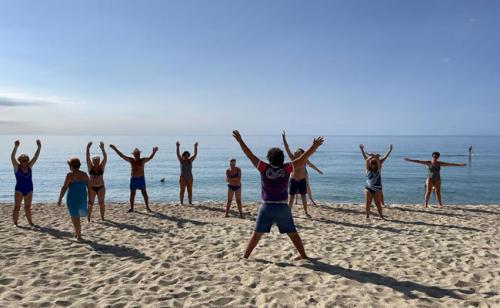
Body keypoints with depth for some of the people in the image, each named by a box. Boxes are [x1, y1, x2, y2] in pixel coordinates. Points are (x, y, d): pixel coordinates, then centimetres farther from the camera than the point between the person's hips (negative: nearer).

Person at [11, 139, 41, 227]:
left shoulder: (29, 166, 3)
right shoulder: (17, 167, -6)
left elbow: (36, 157, -2)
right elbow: (12, 157, -20)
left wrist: (39, 147, -14)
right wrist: (16, 147, -33)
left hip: (29, 190, 3)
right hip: (19, 190, -3)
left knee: (28, 207, 12)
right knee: (17, 207, -2)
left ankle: (30, 222, 19)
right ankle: (15, 223, 2)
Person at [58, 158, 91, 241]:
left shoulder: (70, 175, -11)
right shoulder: (84, 174, 4)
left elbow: (64, 188, -12)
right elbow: (89, 187, 6)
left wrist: (60, 199, -5)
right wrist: (90, 199, 13)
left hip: (72, 199, -5)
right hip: (82, 198, 5)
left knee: (75, 217, 4)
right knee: (76, 216, 24)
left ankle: (79, 236, 5)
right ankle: (77, 232, 29)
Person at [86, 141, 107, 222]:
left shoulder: (101, 167, 0)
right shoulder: (90, 167, -2)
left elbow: (105, 157, -12)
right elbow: (87, 158, -13)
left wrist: (102, 148, -25)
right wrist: (88, 148, -26)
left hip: (101, 187, 1)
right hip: (92, 187, -1)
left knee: (101, 203, 5)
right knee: (90, 203, 3)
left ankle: (102, 217, 14)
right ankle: (88, 217, 11)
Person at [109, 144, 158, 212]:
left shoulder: (143, 160, -4)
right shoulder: (131, 160, 2)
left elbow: (150, 158, -17)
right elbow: (122, 155, 1)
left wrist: (154, 152, -36)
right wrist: (115, 149, -3)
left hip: (141, 179, -3)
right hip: (133, 179, 3)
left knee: (144, 193, -1)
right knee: (132, 194, 9)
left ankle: (147, 207, 6)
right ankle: (131, 208, 20)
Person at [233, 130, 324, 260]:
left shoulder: (264, 168, -9)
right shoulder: (286, 168, -8)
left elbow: (249, 155, -5)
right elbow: (302, 158, -6)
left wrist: (240, 140, 1)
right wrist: (314, 146, 1)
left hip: (267, 207, 0)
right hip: (283, 208, 0)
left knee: (257, 234, 9)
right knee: (293, 234, 13)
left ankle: (245, 256, 11)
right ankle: (303, 255, 18)